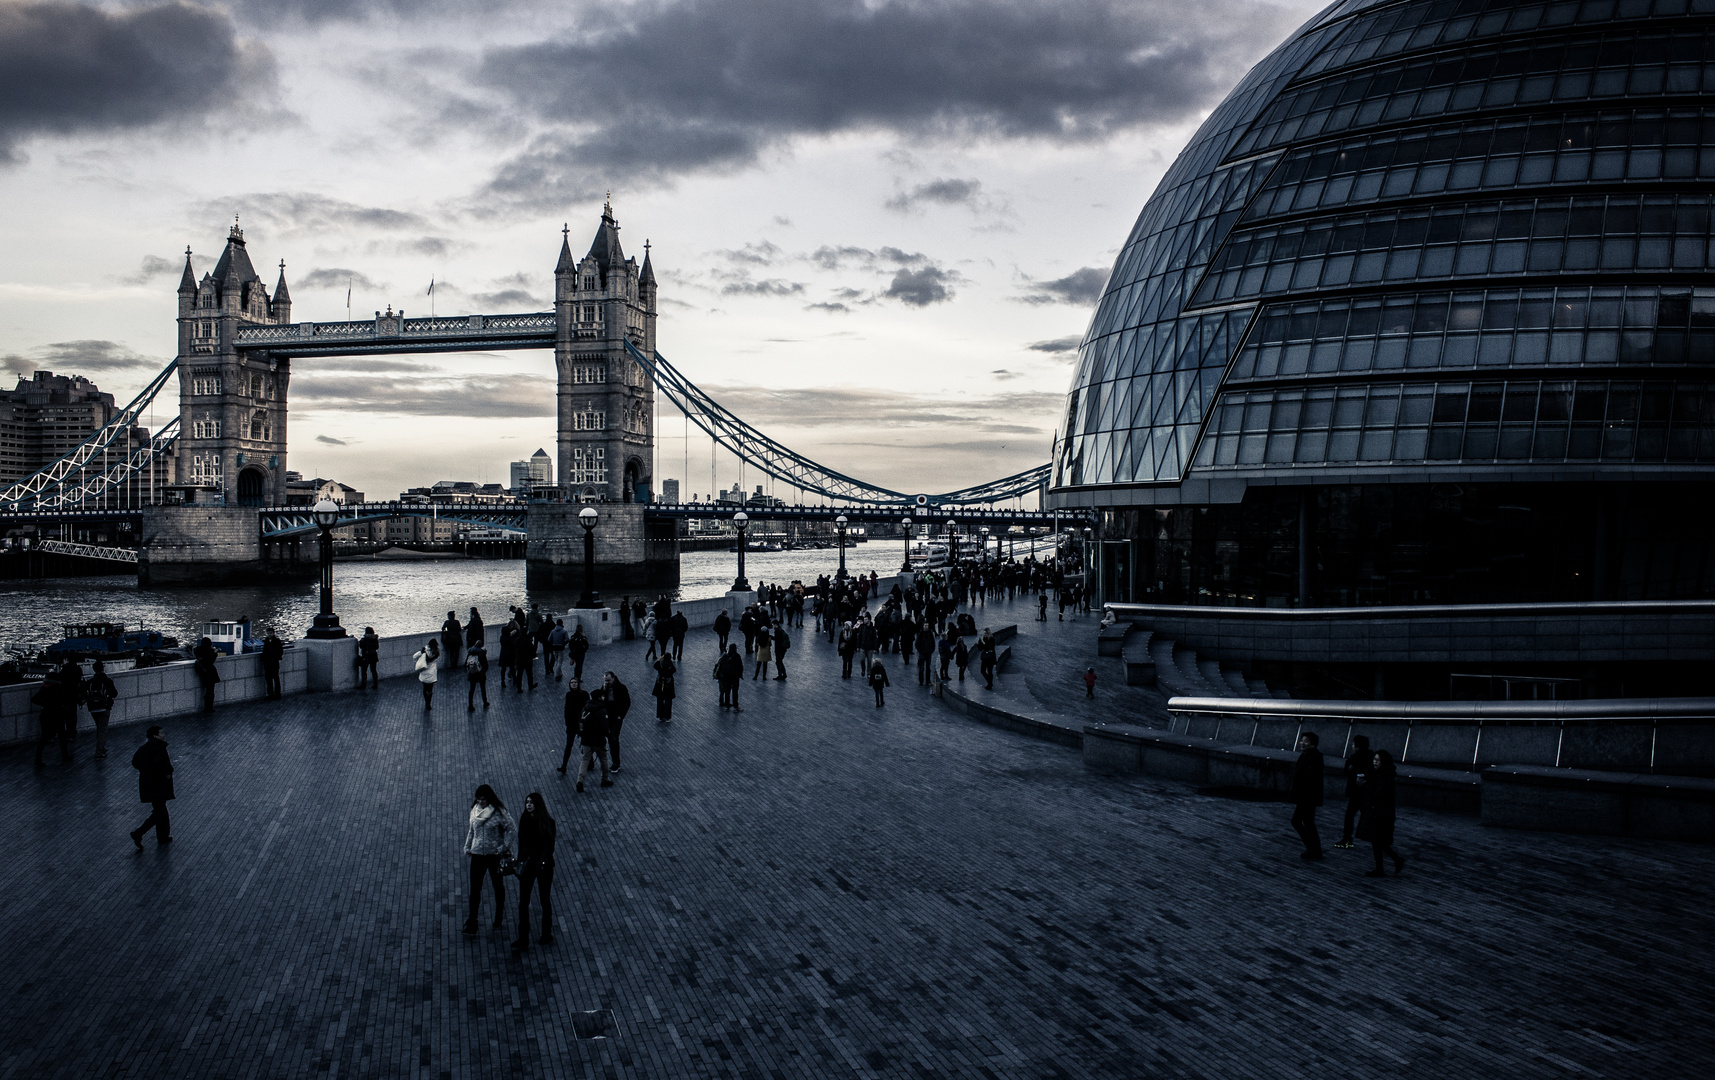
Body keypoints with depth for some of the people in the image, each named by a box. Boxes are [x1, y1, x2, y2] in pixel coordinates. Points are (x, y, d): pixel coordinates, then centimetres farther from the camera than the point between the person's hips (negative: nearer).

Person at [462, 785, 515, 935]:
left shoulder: (499, 812, -13)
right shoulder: (474, 811, 2)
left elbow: (512, 828, -11)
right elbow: (471, 830, 15)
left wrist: (505, 846, -15)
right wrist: (467, 846, 7)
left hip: (495, 855, -3)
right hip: (477, 854, 3)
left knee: (498, 886, 13)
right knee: (475, 888, -1)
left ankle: (499, 918, 29)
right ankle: (472, 923, 4)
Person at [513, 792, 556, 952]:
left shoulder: (547, 822, -9)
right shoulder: (524, 819, 1)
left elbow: (549, 845, -11)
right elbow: (522, 842, 6)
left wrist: (541, 863, -21)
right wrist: (521, 861, -1)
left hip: (544, 865, -3)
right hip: (528, 864, 3)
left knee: (545, 900, 9)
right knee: (523, 901, 0)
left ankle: (547, 935, 23)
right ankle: (523, 940, 6)